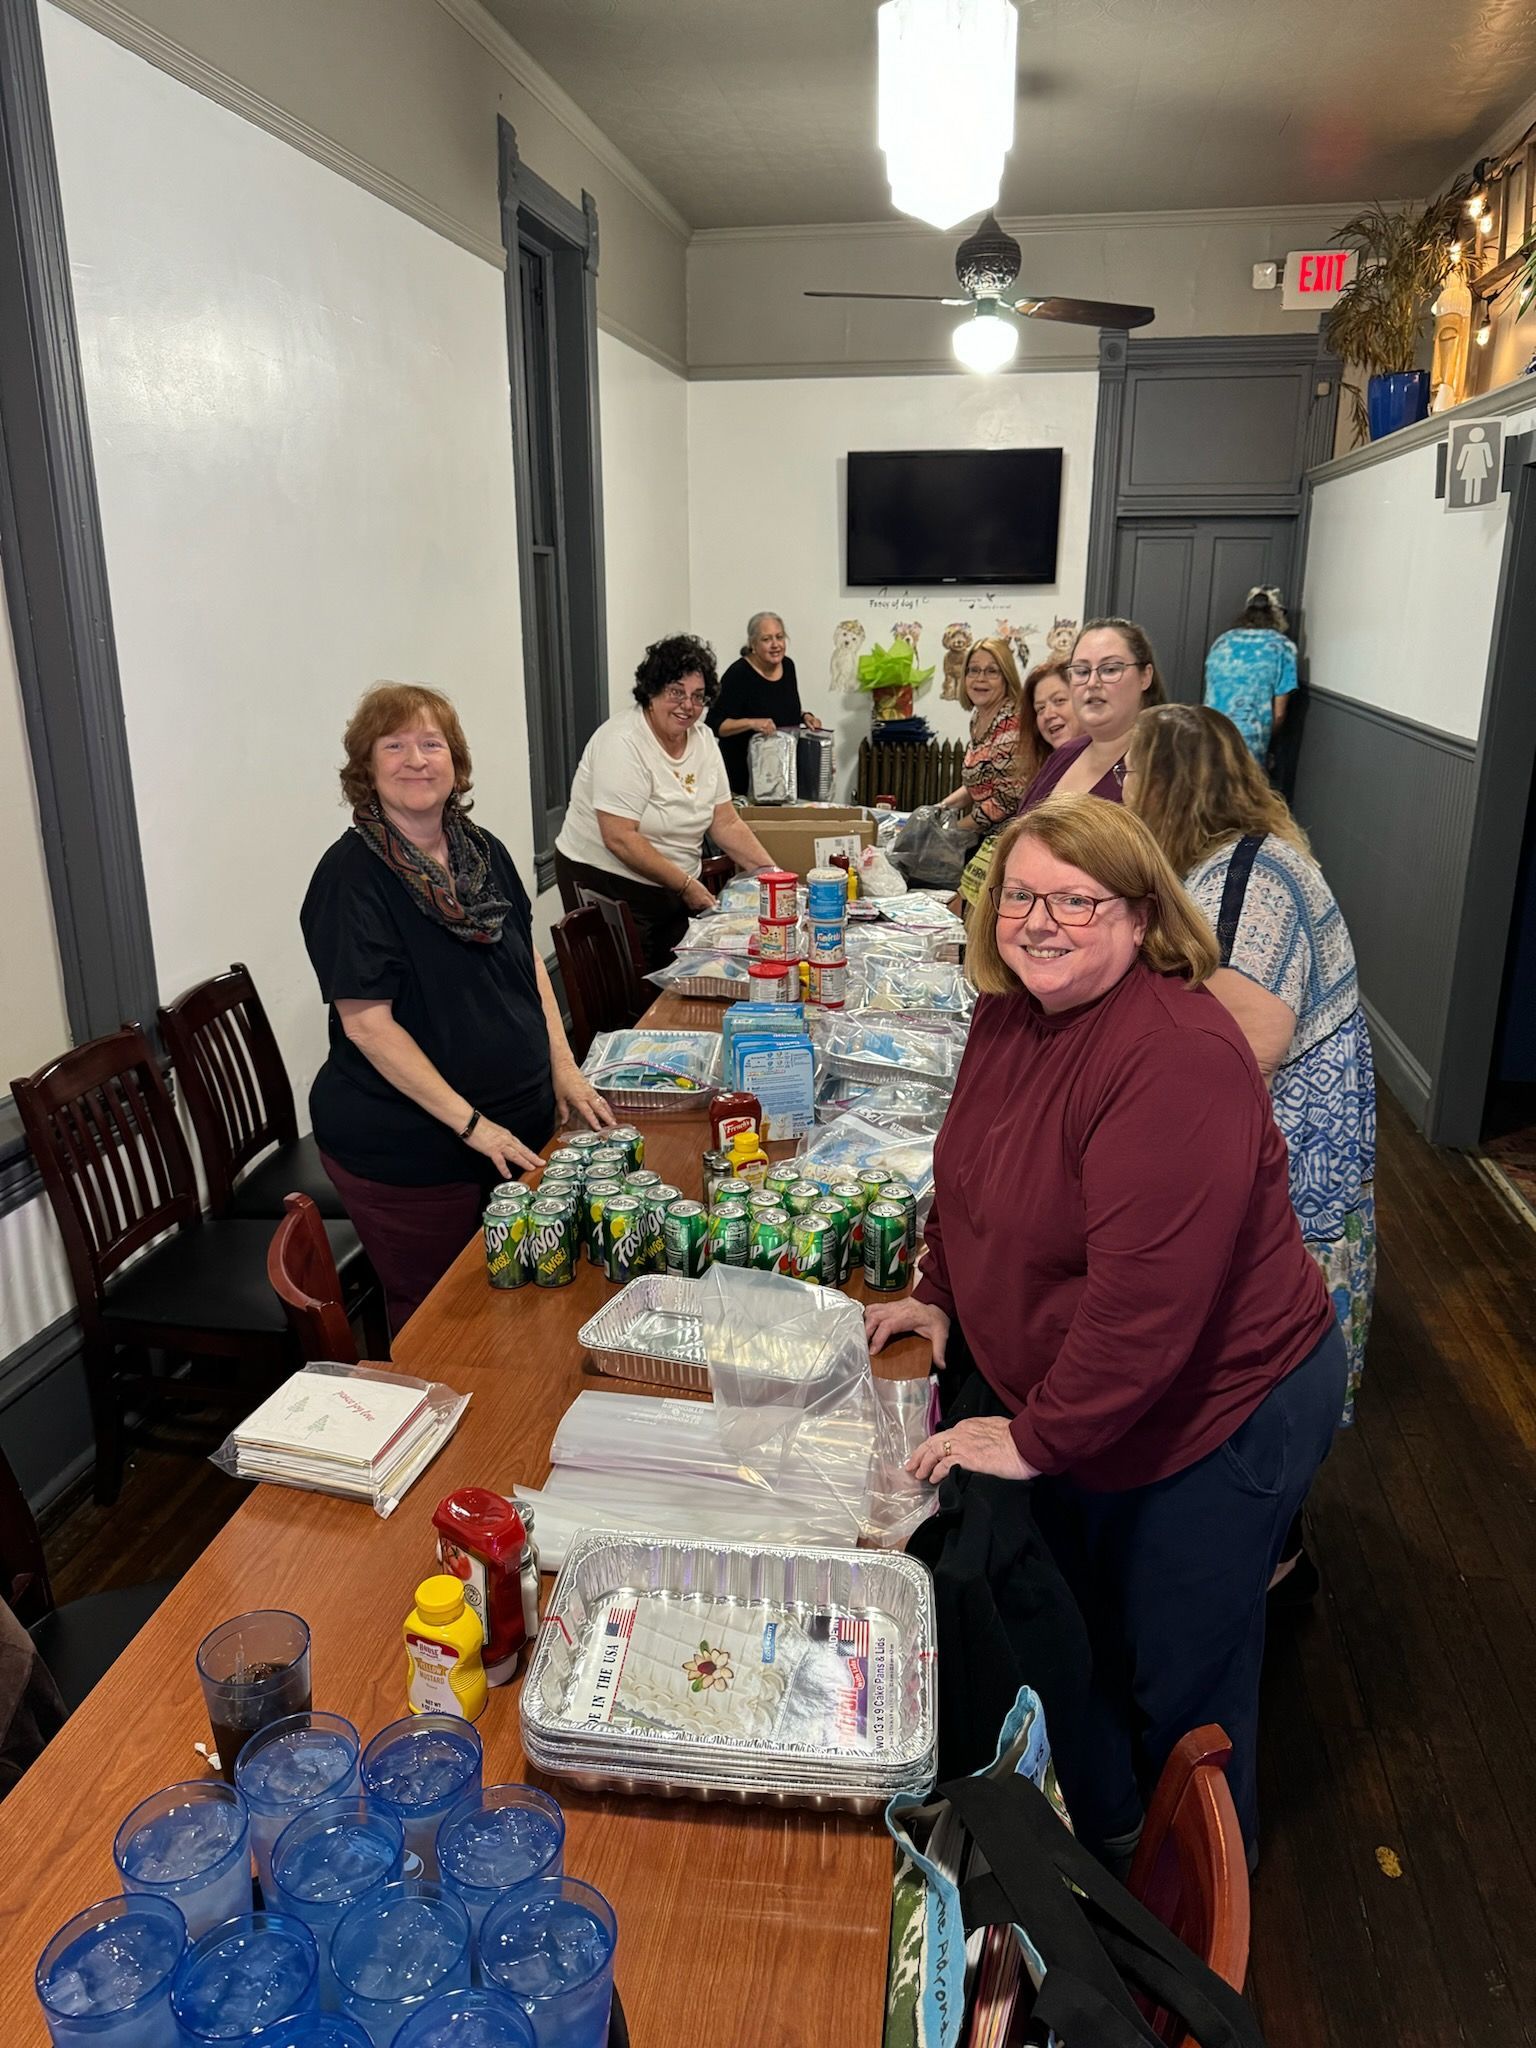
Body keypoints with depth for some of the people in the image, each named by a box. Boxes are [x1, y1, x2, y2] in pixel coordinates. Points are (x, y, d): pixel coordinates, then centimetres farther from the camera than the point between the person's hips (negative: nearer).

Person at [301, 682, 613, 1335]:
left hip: (519, 1125, 7)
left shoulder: (482, 851, 6)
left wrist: (563, 1067, 4)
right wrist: (471, 1123, -20)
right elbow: (367, 1022, -19)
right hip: (407, 1147, -6)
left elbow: (528, 959, 15)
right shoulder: (352, 875, -15)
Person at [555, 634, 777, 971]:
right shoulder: (623, 743, -18)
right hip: (608, 884, -7)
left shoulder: (703, 740, 4)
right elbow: (620, 838, -25)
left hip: (674, 890, 7)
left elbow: (727, 824, 7)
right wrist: (686, 885, -22)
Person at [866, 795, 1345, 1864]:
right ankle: (1097, 1831, 49)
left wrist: (1038, 1438, -24)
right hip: (1048, 1393, 8)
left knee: (1175, 1676, 11)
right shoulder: (1012, 1011, -2)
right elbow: (978, 1173, 15)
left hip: (1210, 1415, -8)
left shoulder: (1178, 1059, -31)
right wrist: (940, 1296, 9)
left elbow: (1148, 1297, -32)